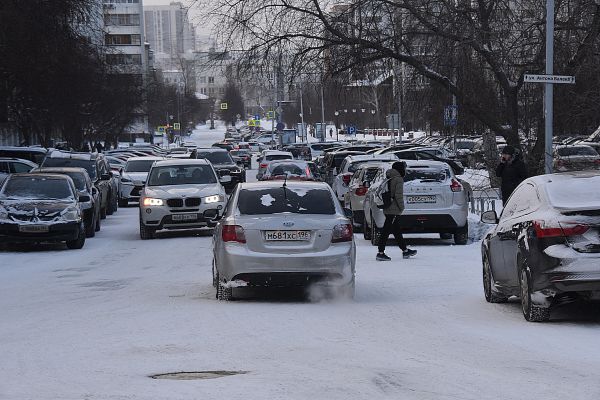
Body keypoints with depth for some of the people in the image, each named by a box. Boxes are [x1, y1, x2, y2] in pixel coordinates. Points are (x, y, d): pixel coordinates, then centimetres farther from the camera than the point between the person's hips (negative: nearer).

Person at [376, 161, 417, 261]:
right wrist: (402, 206, -9)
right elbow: (398, 195, -18)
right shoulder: (398, 179, -12)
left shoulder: (389, 178, 16)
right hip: (393, 210, -10)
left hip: (387, 209, 10)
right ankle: (380, 253, -10)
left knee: (397, 231, 15)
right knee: (386, 231, -9)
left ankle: (405, 250, 24)